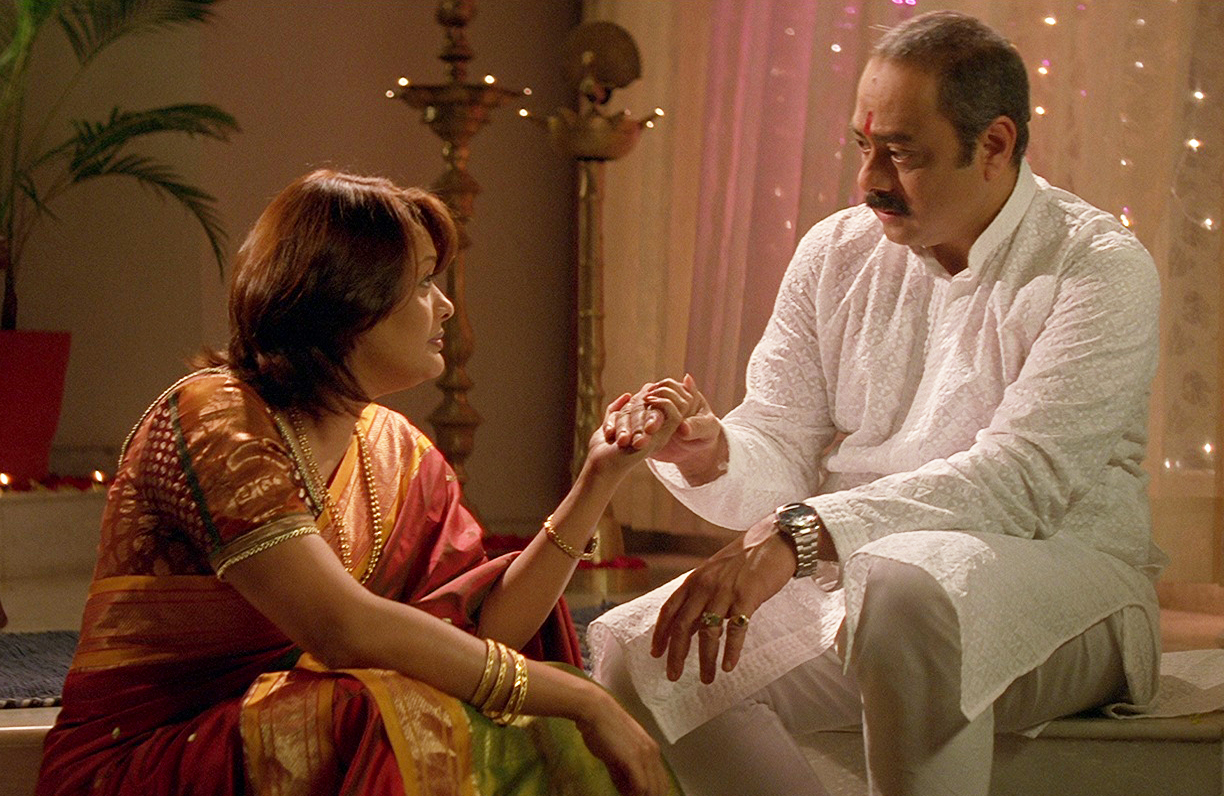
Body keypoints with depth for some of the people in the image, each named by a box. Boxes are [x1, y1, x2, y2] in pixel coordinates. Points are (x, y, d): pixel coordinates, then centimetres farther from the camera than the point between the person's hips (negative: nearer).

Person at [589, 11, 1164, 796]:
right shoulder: (837, 254, 8)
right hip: (850, 571, 6)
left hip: (1055, 581, -6)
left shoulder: (1100, 268, -11)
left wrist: (799, 534, -34)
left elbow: (1021, 478, -24)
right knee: (634, 650, -14)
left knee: (904, 587, -39)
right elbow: (782, 452, 6)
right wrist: (711, 454, -21)